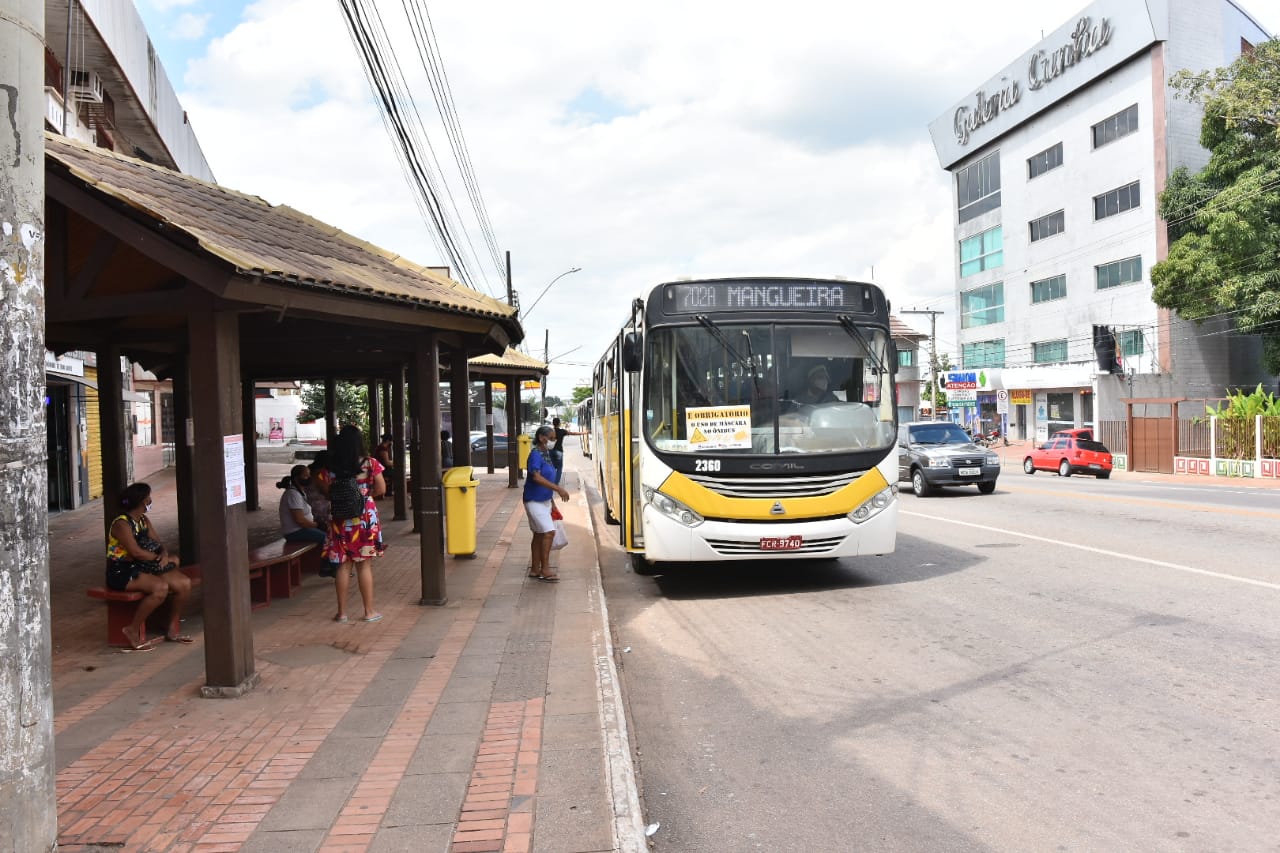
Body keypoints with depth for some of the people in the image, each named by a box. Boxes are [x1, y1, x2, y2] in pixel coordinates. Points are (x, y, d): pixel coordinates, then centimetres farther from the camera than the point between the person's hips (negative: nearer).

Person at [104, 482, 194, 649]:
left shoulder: (144, 521, 14)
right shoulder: (122, 524, -14)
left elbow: (158, 543, 11)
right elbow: (137, 552, -22)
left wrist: (165, 554, -12)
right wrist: (159, 558, -10)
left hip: (142, 567, 9)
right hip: (122, 572, -9)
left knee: (184, 583, -10)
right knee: (161, 587, -33)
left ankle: (173, 629, 4)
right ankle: (132, 630, -16)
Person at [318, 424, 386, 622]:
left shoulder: (330, 467, -5)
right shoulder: (370, 464, -8)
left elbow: (327, 492, 2)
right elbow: (381, 489, -4)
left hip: (340, 520, 1)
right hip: (365, 518, -1)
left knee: (343, 565, 9)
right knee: (364, 565, 6)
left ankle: (342, 612, 16)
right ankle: (369, 611, 12)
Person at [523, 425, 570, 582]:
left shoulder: (546, 454, 11)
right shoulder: (535, 454, -16)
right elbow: (536, 477, -29)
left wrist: (552, 501, 21)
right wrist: (558, 489, -32)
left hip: (544, 500, 9)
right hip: (534, 501, -9)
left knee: (539, 534, 12)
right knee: (549, 532, -13)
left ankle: (535, 569, 20)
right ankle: (545, 569, -6)